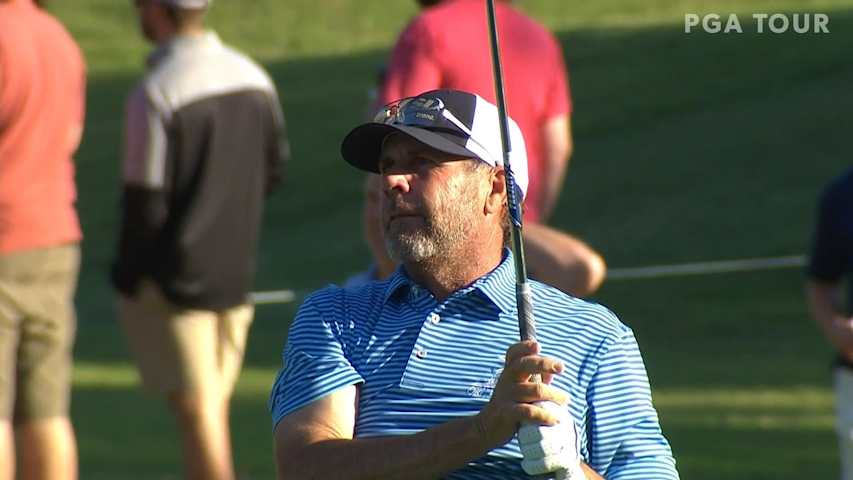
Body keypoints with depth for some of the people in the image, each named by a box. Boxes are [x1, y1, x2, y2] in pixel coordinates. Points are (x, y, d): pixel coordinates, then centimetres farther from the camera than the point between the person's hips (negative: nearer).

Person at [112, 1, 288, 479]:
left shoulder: (156, 94, -19)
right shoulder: (253, 79, 2)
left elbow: (145, 202, -17)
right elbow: (273, 169, 13)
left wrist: (127, 274, -3)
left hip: (174, 278, -6)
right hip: (235, 274, 6)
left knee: (195, 409, -1)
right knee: (212, 408, 15)